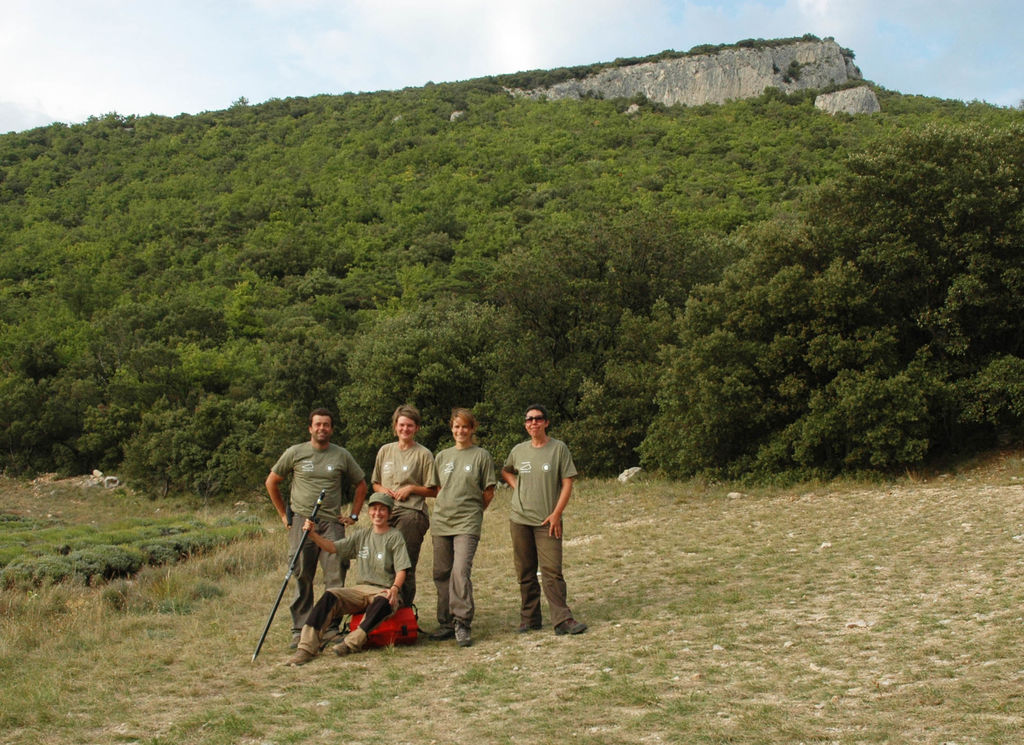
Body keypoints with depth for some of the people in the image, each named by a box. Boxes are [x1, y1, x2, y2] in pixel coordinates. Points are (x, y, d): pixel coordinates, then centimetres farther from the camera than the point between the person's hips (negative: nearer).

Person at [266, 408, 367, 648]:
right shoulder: (295, 453, 6)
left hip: (332, 523, 1)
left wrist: (353, 515, 12)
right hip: (301, 522, -1)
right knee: (302, 579, 2)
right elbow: (271, 482, 15)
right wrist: (283, 514, 12)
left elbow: (361, 484, 20)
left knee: (336, 577, -5)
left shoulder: (342, 455, 9)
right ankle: (299, 630, 9)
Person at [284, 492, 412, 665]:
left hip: (385, 591, -4)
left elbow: (401, 570, -4)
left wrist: (395, 588, -24)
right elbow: (332, 547, 10)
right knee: (330, 596, -23)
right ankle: (307, 647, -31)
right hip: (361, 589, 4)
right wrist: (313, 534, -6)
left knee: (383, 602, -40)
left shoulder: (395, 537, 4)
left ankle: (353, 642, -37)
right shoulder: (361, 536, 18)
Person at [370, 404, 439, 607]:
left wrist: (411, 488, -9)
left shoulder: (423, 454, 4)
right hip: (385, 512, 4)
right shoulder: (385, 451, 18)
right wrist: (383, 490, 4)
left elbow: (433, 491, 4)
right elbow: (375, 483, 25)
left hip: (411, 513, -4)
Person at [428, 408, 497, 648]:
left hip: (467, 522, -4)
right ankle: (446, 623, 16)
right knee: (441, 573, 6)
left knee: (461, 570, -16)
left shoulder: (481, 456, 3)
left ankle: (462, 623, -11)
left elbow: (488, 493, 5)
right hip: (441, 521, 5)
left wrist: (471, 511, 8)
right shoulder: (442, 456, 14)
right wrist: (445, 508, 10)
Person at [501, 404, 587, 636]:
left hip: (547, 521, -3)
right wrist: (517, 487, 9)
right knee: (525, 572, 8)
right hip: (519, 519, 4)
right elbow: (505, 471, 28)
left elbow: (567, 484, -4)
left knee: (552, 571, -9)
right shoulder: (519, 451, 8)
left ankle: (563, 620, -8)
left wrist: (556, 515, -11)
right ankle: (529, 618, 16)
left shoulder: (559, 448, -2)